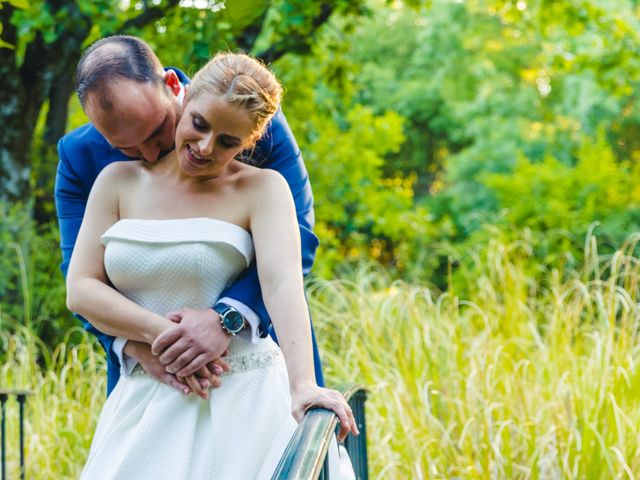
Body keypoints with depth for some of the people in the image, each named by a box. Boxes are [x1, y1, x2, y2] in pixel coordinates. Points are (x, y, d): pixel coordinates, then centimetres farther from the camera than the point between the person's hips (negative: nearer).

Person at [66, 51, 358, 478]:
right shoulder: (120, 182, 7)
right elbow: (81, 289, 2)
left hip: (242, 396, -3)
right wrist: (163, 333, -12)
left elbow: (283, 283, -18)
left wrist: (303, 385, -32)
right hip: (142, 397, 3)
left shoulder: (262, 189, -2)